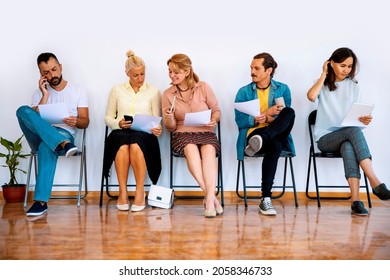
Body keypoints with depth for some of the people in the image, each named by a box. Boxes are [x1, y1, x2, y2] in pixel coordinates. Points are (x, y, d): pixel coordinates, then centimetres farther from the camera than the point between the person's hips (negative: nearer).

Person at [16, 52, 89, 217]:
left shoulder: (78, 90, 13)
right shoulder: (39, 93, 17)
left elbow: (85, 122, 7)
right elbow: (34, 119, 1)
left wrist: (75, 121, -17)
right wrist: (45, 95, -4)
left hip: (64, 134, -2)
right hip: (39, 137, 3)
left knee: (47, 145, -39)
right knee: (23, 110, -27)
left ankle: (41, 201, -41)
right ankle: (64, 145, -44)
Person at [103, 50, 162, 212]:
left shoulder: (153, 91, 12)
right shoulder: (117, 90, 15)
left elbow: (157, 120, 9)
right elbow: (108, 117, 15)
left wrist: (158, 129, -14)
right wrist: (119, 123, -7)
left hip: (144, 134, -1)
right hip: (120, 133, 1)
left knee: (135, 144, -37)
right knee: (123, 145, -36)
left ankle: (140, 192, -25)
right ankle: (122, 192, -26)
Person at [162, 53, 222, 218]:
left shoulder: (203, 88, 5)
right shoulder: (167, 94, 7)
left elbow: (216, 111, 11)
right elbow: (170, 127, 8)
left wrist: (214, 120, -12)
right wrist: (169, 117, -15)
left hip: (205, 132, 0)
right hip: (182, 134, 0)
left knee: (209, 150, -34)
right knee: (190, 148, -34)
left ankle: (209, 198, -39)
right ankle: (211, 196, -34)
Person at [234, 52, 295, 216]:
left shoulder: (283, 89, 13)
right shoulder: (244, 92, 10)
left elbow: (285, 119, 6)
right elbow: (240, 121, -1)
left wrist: (268, 118, -13)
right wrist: (267, 113, -12)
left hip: (278, 134, 2)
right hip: (252, 133, -2)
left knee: (290, 112, -30)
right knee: (275, 146, -39)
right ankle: (266, 198, -38)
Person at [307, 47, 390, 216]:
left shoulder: (353, 86, 16)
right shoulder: (323, 84, 8)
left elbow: (356, 116, 10)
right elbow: (311, 96, -18)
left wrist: (364, 120, -14)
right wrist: (324, 75, -7)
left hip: (347, 136, 3)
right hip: (325, 138, -2)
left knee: (348, 147, -36)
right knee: (354, 131, -34)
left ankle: (355, 199, -45)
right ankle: (375, 183, -40)